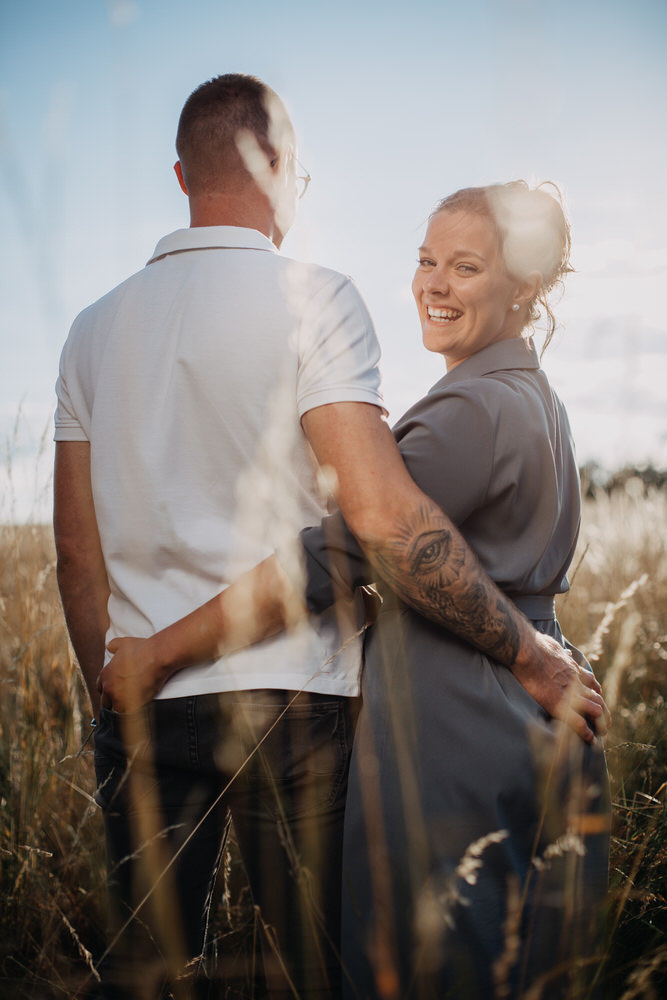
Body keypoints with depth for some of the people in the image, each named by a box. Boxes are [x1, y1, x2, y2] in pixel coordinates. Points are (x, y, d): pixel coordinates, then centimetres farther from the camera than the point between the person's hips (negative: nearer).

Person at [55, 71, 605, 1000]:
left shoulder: (97, 327, 8)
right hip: (287, 693, -4)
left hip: (145, 702, 5)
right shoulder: (310, 298, -8)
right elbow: (385, 516, -18)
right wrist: (530, 654, -10)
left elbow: (76, 548, 8)